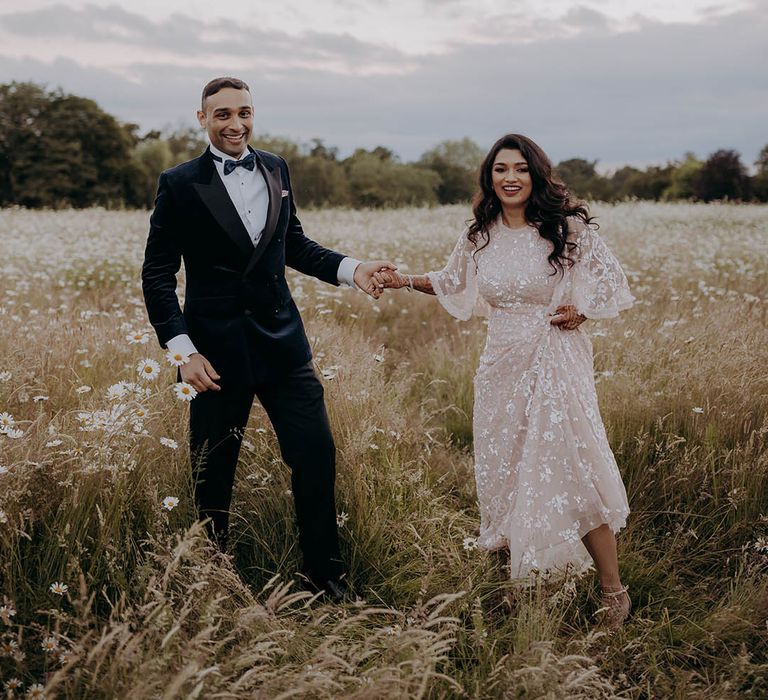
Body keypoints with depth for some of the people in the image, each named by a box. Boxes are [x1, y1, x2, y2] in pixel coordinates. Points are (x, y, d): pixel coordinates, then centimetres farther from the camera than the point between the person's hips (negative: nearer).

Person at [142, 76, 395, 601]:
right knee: (213, 471, 9)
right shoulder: (181, 184, -5)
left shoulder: (276, 170, 8)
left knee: (316, 454, 2)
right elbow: (158, 275, -4)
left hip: (282, 340, 4)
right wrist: (182, 349, -13)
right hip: (217, 350, -3)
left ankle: (325, 570, 19)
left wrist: (350, 269, 2)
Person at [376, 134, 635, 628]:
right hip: (502, 365, 5)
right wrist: (406, 281, 12)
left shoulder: (567, 228, -7)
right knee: (503, 472, 10)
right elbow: (455, 285, 22)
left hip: (555, 364, -5)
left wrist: (581, 311, -13)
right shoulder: (480, 236, 6)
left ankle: (614, 592, 5)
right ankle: (521, 574, 29)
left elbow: (611, 282, 2)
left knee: (572, 471, -8)